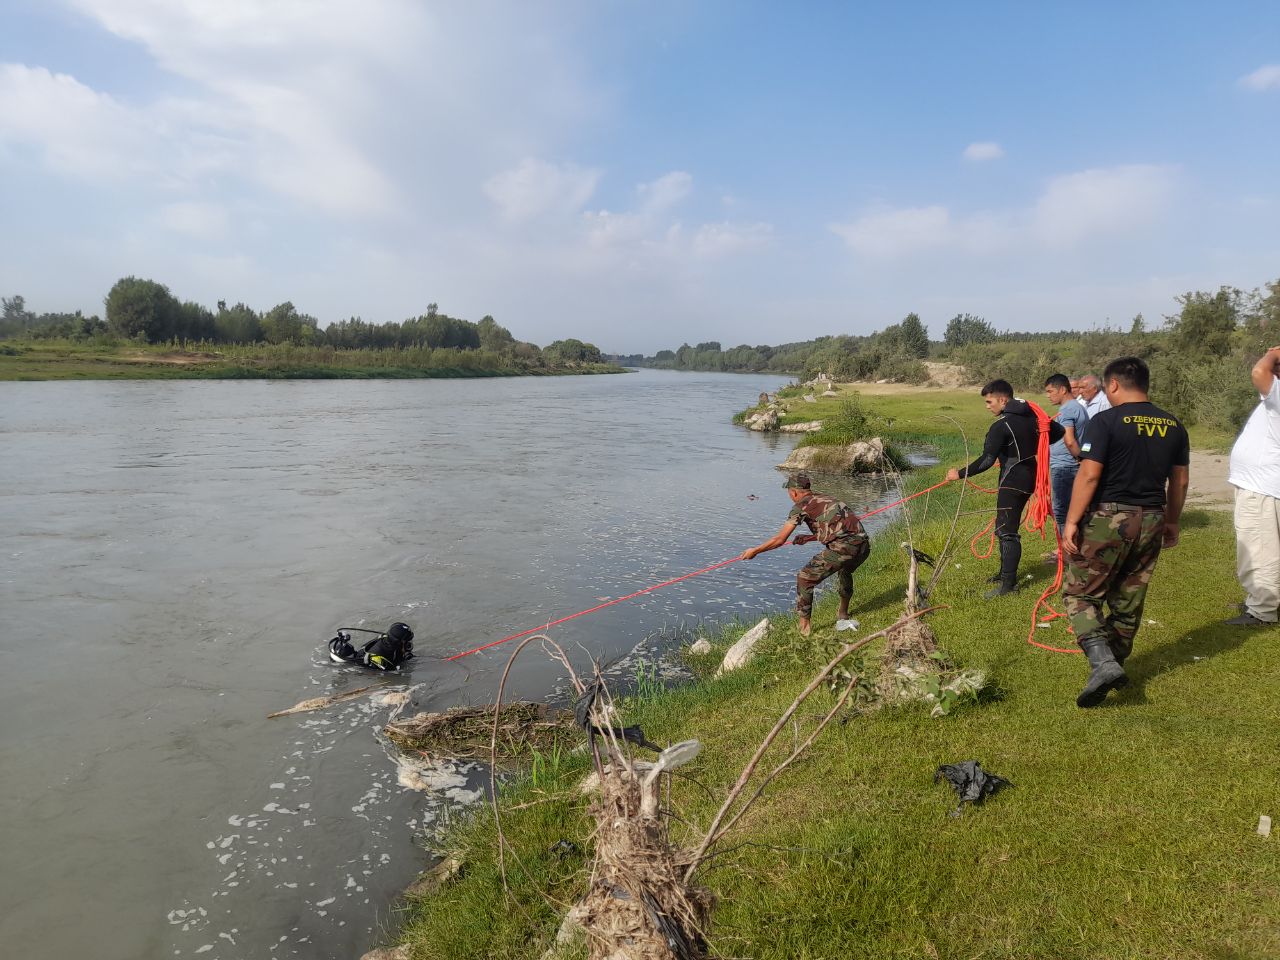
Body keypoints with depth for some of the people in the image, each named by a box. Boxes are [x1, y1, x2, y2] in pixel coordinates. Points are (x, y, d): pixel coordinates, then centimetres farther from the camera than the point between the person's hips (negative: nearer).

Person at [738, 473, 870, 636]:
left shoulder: (801, 505, 6)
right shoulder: (826, 499, 27)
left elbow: (780, 539, 5)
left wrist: (754, 551, 17)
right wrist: (809, 537, 48)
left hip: (842, 548, -8)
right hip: (863, 544, 8)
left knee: (805, 579, 6)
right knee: (844, 571, 38)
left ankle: (804, 628, 9)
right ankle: (843, 614, 50)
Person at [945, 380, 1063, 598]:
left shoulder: (1001, 425, -18)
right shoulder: (1031, 415, 7)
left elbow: (986, 461, -23)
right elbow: (1058, 431, 17)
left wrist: (960, 473, -16)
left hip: (1013, 482, -9)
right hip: (1029, 477, 9)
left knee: (1007, 531, -6)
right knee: (1006, 528, 19)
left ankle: (1008, 583, -4)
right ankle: (1006, 572, 28)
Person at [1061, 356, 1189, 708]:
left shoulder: (1106, 421, -12)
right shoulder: (1173, 426, 8)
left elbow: (1089, 475, -17)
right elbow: (1180, 480, 13)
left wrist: (1072, 521, -13)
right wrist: (1172, 521, 24)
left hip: (1108, 519, -6)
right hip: (1151, 521, 6)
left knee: (1080, 593, 3)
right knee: (1128, 600, 17)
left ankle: (1103, 662, -14)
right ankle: (1115, 664, 29)